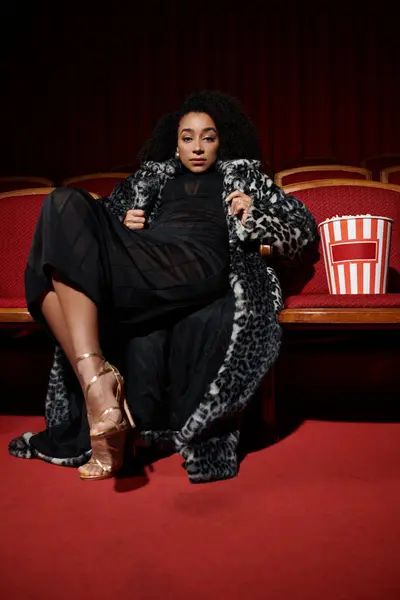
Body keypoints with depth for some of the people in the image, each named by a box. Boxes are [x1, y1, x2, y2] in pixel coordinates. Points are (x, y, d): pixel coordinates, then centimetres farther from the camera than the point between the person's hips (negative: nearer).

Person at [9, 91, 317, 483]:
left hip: (198, 266, -4)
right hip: (138, 268, 4)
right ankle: (94, 375, -37)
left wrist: (254, 216, 4)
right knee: (66, 206, -27)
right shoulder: (153, 174, 38)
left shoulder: (245, 175, 31)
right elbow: (104, 216, 35)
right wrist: (123, 225, 11)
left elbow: (304, 226, 23)